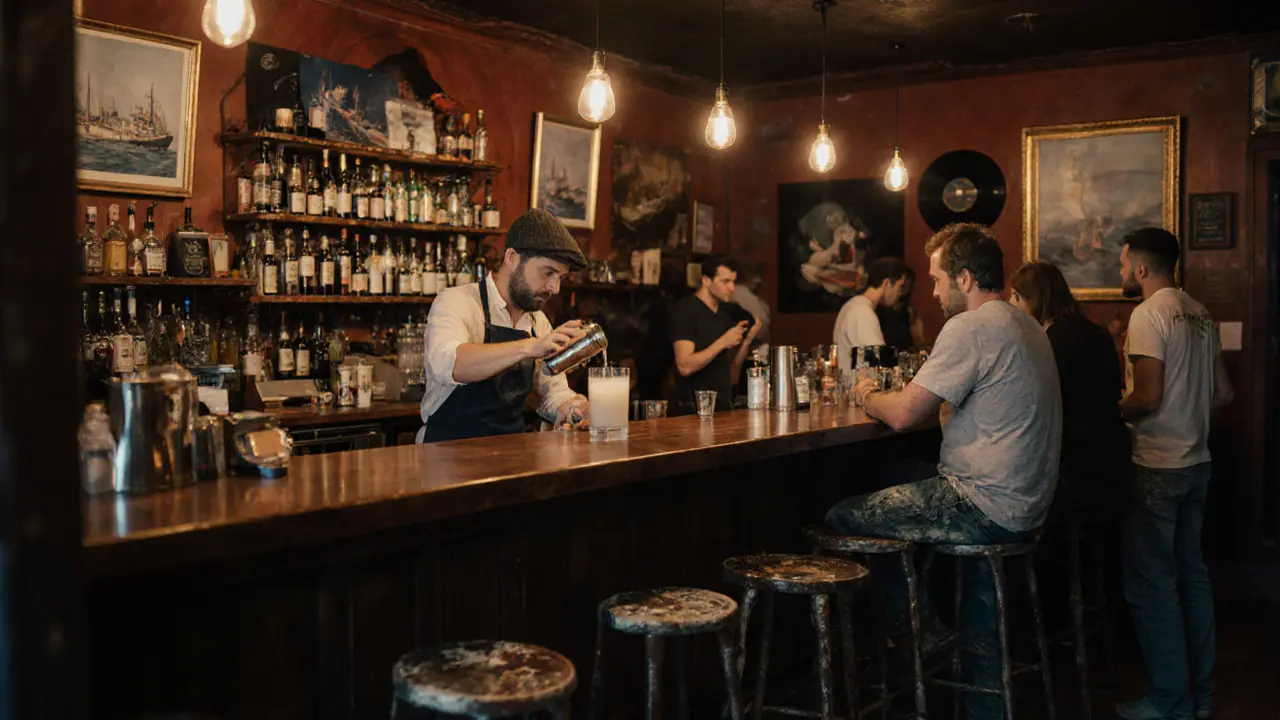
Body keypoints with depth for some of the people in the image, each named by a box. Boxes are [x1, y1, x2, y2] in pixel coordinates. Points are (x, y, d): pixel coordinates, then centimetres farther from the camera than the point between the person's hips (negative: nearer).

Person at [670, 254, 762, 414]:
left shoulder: (726, 314, 11)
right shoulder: (685, 311, -11)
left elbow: (731, 370, 12)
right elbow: (685, 366, -20)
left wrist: (747, 339, -1)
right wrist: (722, 342, -19)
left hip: (724, 406, 7)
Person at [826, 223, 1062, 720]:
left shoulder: (970, 327, -17)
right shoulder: (1026, 326, 14)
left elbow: (904, 414, -17)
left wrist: (867, 396, 3)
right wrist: (889, 394, 11)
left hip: (988, 509, -10)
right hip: (1024, 506, 10)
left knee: (842, 518, -5)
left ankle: (923, 629, 11)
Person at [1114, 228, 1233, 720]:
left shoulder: (1149, 313, -15)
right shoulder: (1199, 313, 10)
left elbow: (1147, 398, -21)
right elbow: (1223, 394, 13)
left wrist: (1111, 413, -4)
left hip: (1158, 467, -9)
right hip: (1196, 462, 9)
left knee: (1151, 582, 0)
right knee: (1191, 574, 15)